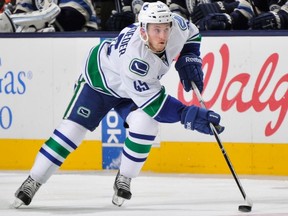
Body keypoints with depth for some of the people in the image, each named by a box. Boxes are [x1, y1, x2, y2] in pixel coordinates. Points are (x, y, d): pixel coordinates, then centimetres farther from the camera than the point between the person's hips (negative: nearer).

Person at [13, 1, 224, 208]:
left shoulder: (175, 26, -28)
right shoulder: (134, 57, -45)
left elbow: (191, 32, 0)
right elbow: (152, 103, -43)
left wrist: (189, 59, -15)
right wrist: (189, 115, -50)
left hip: (139, 84, 5)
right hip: (100, 79, -5)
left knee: (145, 124, -21)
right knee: (73, 128, -7)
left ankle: (124, 179, -1)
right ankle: (33, 181, 4)